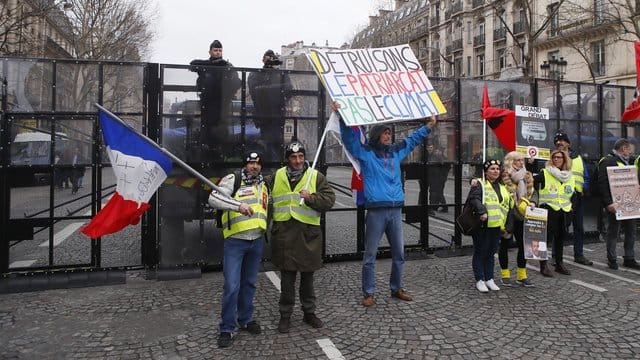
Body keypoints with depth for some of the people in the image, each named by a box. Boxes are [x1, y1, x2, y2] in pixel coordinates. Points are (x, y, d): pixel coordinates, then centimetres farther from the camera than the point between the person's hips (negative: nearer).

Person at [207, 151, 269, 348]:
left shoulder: (263, 184, 15)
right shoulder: (233, 179, -7)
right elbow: (214, 198, -22)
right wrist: (238, 205, -34)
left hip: (257, 240, 6)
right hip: (235, 241, -6)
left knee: (249, 283, 16)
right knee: (231, 286, -6)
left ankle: (245, 319, 32)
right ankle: (227, 328, 8)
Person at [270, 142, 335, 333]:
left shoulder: (316, 176, 0)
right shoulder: (277, 176, 7)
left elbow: (329, 199, -5)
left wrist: (311, 198, -19)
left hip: (308, 234, -1)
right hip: (284, 233, 1)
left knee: (307, 277, 13)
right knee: (287, 278, 7)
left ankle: (309, 312, 28)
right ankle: (285, 315, 21)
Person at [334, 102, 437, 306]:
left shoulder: (396, 151, 16)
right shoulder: (365, 152, 2)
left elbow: (413, 139, 30)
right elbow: (349, 137, -8)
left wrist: (428, 126, 35)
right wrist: (341, 117, -19)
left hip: (396, 210, 5)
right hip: (376, 210, -5)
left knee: (399, 253, 13)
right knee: (370, 255, 1)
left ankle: (396, 288, 28)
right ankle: (368, 293, 11)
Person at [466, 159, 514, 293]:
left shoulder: (502, 187, 19)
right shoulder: (479, 184, -3)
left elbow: (508, 206, 22)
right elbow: (474, 199, -20)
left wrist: (506, 225, 17)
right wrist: (482, 211, -34)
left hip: (497, 226, 6)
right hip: (482, 225, -6)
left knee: (491, 253, 13)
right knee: (480, 253, 2)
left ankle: (489, 279, 23)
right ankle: (480, 280, 10)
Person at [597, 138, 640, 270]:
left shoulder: (627, 162, 19)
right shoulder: (607, 161, -10)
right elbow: (602, 184, -18)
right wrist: (608, 203, -23)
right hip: (615, 203, -9)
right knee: (613, 231, -1)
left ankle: (629, 259, 20)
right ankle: (612, 260, 9)